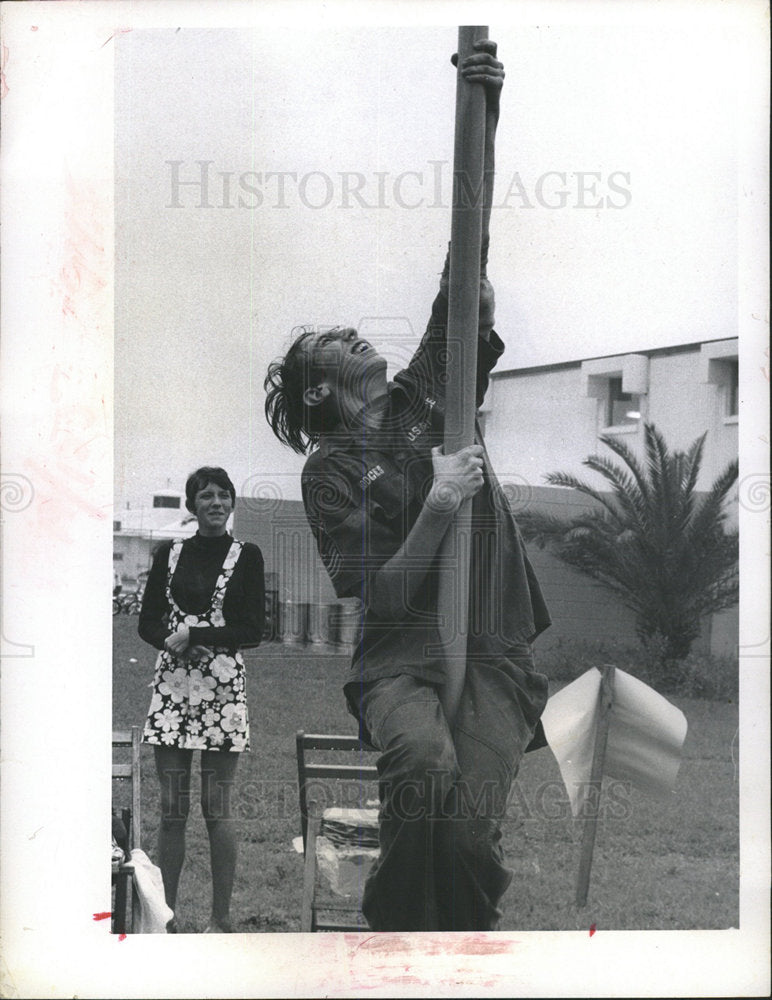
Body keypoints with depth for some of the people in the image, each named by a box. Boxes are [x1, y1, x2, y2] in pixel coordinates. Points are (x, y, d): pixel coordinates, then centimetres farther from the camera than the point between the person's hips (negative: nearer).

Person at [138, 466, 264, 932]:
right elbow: (148, 622, 10)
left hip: (222, 687, -3)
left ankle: (221, 918, 7)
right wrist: (170, 641, -11)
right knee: (171, 808, 4)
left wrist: (194, 635, -12)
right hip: (172, 684, 3)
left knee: (217, 807, -1)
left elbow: (254, 630, -4)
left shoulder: (247, 556, 2)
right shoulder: (169, 554, 11)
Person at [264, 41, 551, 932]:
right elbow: (380, 596, -3)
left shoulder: (427, 397, 18)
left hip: (494, 662, 3)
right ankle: (401, 926, -17)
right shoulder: (329, 472, 8)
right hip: (401, 662, -2)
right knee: (426, 763, -37)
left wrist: (484, 117, 0)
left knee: (466, 827, -25)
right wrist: (438, 508, -16)